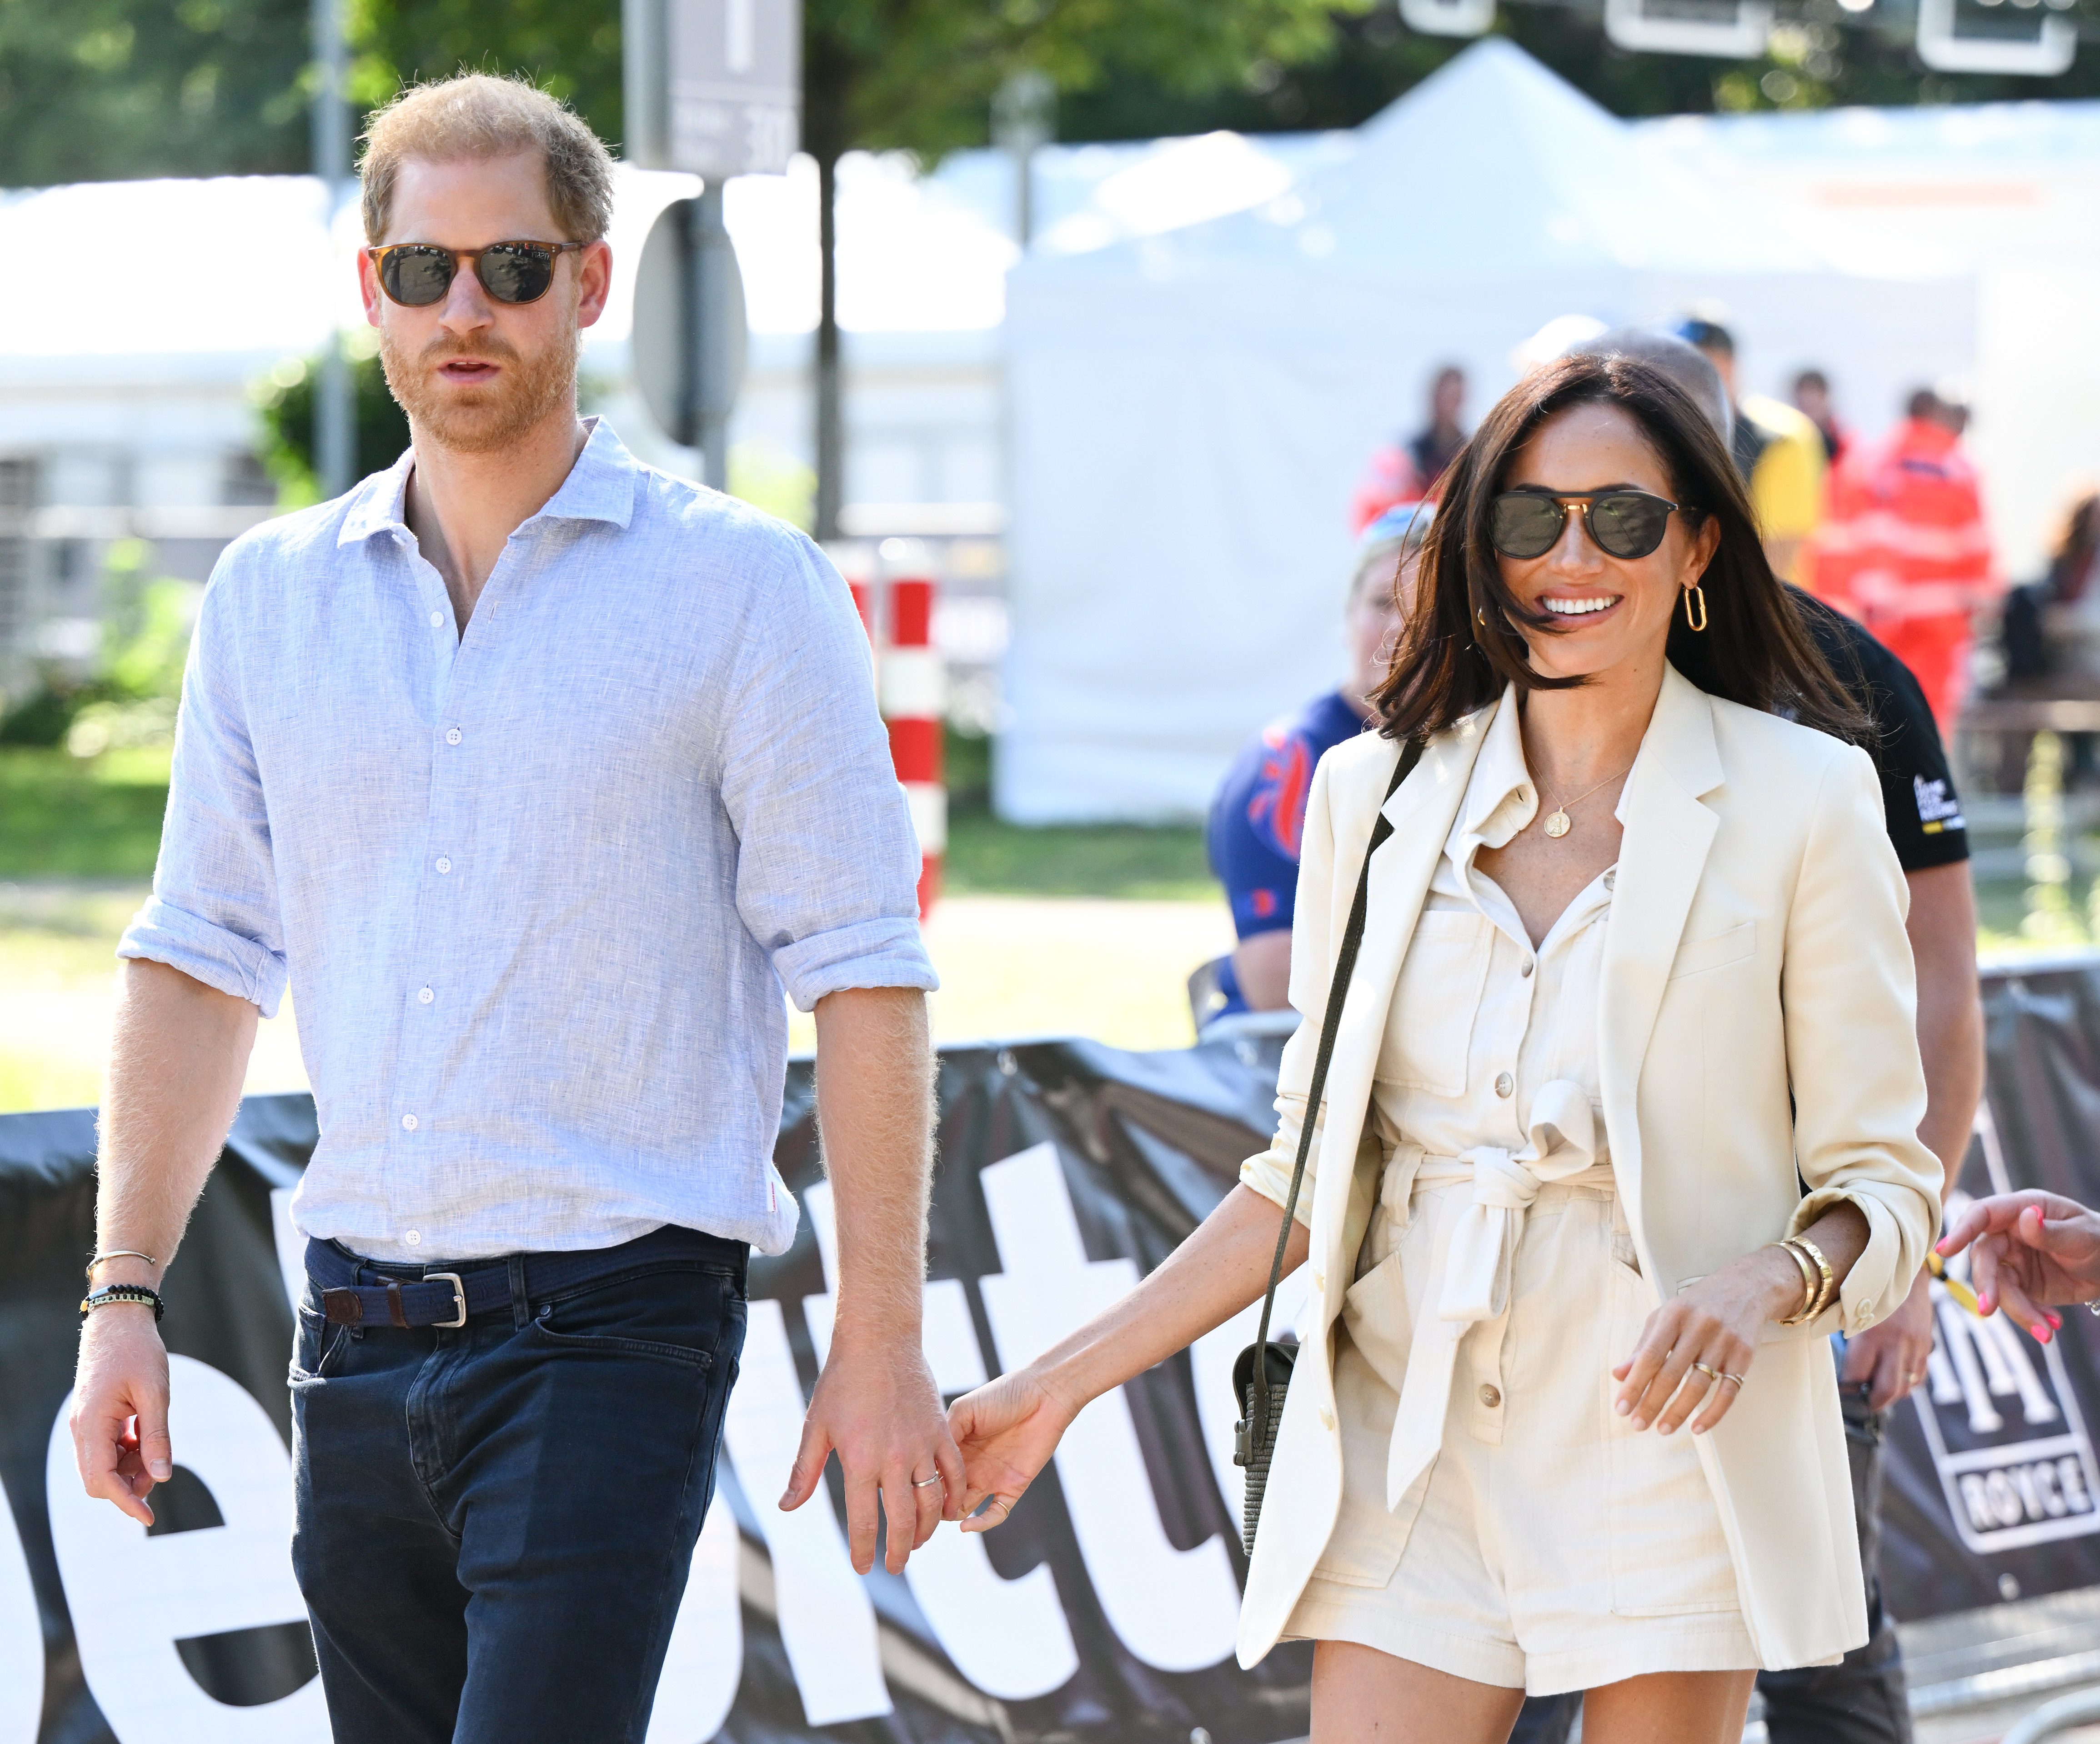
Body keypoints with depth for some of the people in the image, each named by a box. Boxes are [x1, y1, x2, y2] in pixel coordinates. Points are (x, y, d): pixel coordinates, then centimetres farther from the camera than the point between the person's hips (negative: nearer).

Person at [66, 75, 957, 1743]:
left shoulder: (743, 588, -3)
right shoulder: (270, 596, 10)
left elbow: (863, 975, -5)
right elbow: (201, 961, 15)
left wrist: (880, 1343, -9)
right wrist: (126, 1295, 8)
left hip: (612, 1331, -5)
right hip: (357, 1336, 5)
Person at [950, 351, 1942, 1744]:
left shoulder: (1805, 797, -1)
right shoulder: (1377, 793, 7)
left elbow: (1882, 1180, 2)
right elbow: (1311, 1175, 13)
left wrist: (1770, 1280, -19)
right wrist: (1061, 1384, 8)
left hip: (1666, 1446, -2)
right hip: (1413, 1456, 2)